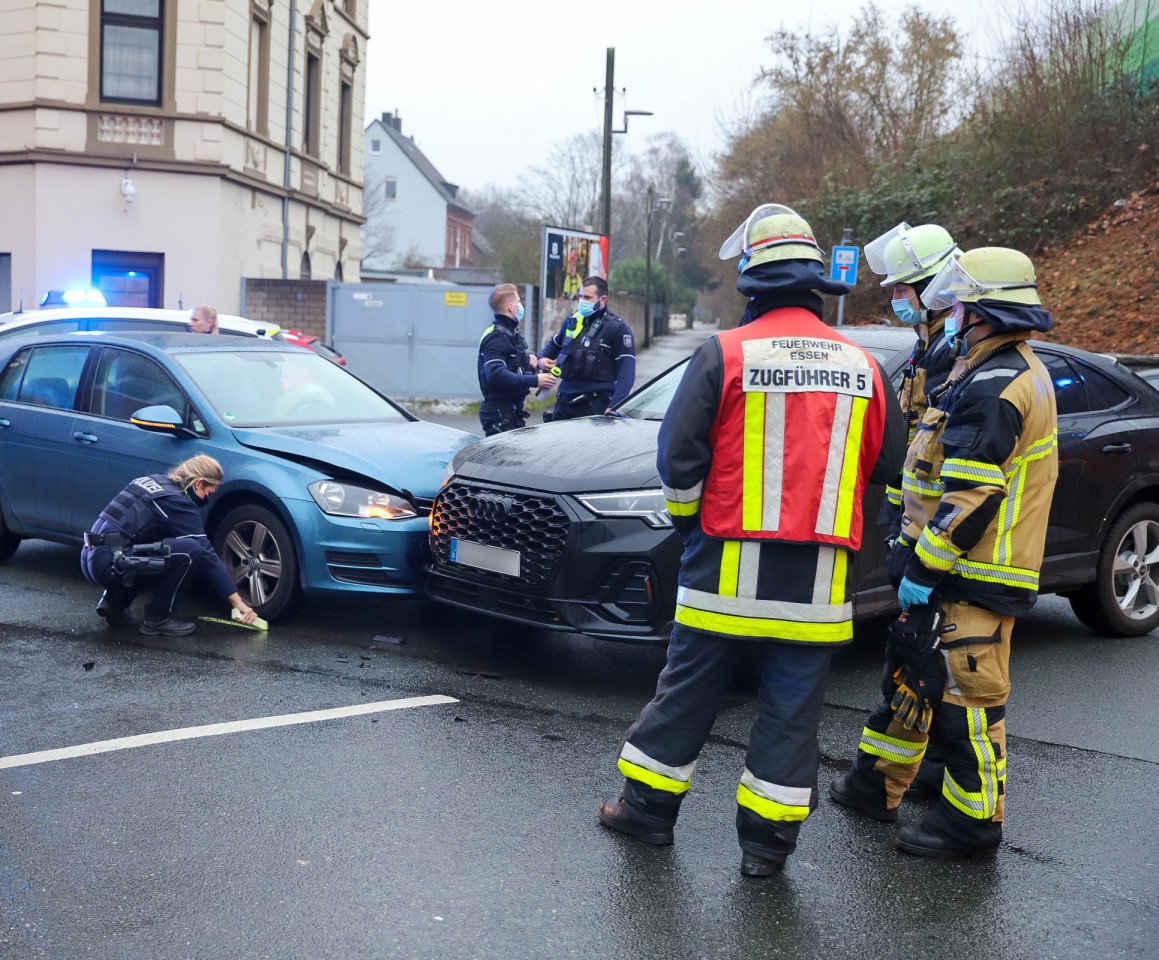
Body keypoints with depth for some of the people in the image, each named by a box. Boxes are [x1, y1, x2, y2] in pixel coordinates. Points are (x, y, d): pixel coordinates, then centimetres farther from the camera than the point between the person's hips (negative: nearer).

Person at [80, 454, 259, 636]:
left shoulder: (156, 480, 16)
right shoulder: (177, 502, -9)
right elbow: (205, 553, -10)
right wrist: (237, 601, -8)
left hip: (91, 558, 9)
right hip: (109, 564, -9)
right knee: (191, 551, -15)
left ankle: (115, 602, 18)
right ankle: (157, 619, -3)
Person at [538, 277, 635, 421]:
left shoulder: (618, 328, -6)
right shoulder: (573, 321, 12)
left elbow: (627, 373, -11)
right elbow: (555, 343, 32)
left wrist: (614, 406, -22)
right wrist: (542, 358, 10)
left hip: (595, 407, -6)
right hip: (564, 402, 6)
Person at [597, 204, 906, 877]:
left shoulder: (724, 354, -8)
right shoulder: (863, 366, 3)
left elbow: (679, 459, -7)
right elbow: (891, 467, 12)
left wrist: (689, 519, 11)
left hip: (729, 568, -2)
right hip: (818, 580, 2)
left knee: (689, 691, 12)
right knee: (792, 708, 10)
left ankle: (649, 807, 25)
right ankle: (768, 839, 16)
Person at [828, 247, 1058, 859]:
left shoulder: (993, 386, -20)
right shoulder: (1018, 373, 15)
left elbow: (969, 496, -26)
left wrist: (924, 566, -20)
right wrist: (915, 549, 22)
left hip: (971, 579, -11)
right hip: (964, 571, 11)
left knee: (967, 697, -2)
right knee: (911, 676, 19)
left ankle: (972, 824, 10)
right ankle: (875, 785, 32)